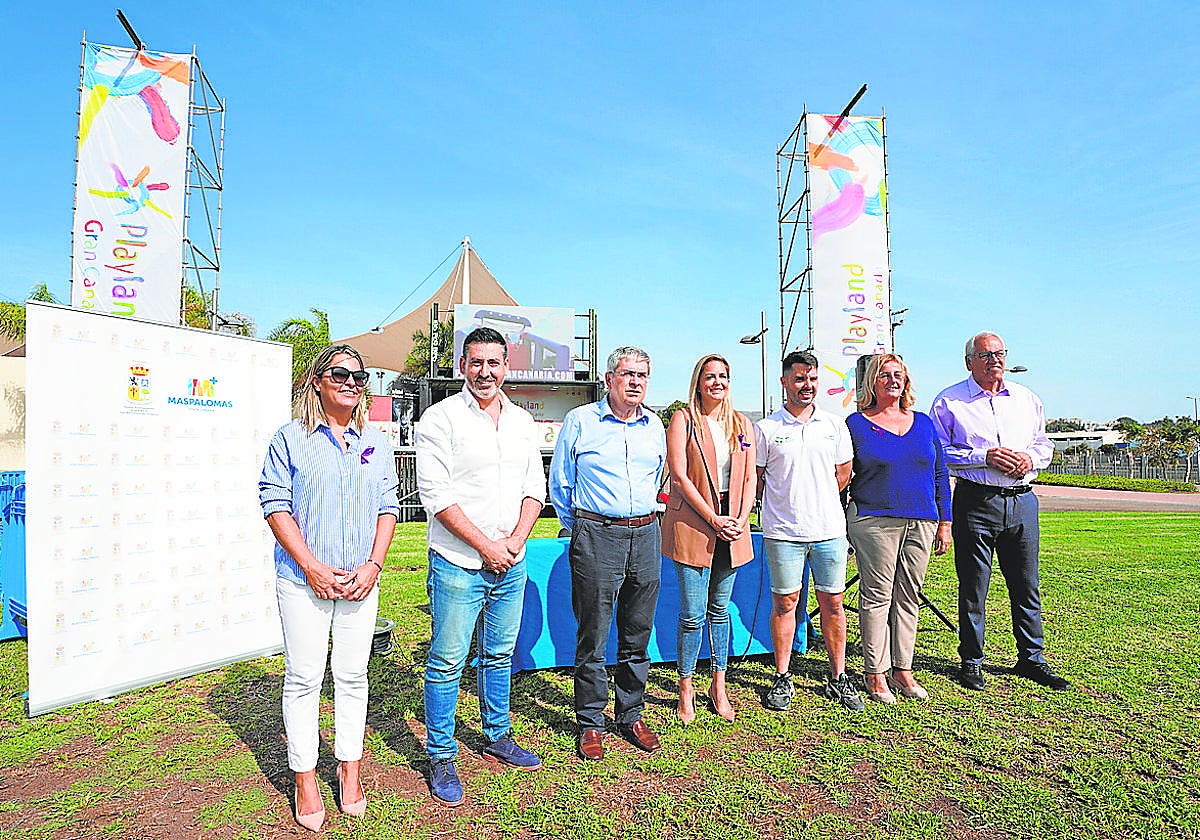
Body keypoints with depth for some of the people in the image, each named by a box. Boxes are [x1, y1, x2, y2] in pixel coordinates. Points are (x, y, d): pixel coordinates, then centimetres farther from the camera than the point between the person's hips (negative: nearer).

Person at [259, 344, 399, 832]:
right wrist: (311, 565, -13)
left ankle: (350, 773, 26)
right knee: (304, 677, 5)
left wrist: (373, 565, -4)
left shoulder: (376, 443, 9)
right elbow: (275, 504, -5)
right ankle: (304, 781, 20)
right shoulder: (291, 438, -1)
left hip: (360, 580, 3)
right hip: (303, 580, -3)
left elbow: (388, 507, 8)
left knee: (353, 676, 11)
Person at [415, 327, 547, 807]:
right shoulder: (441, 418, -8)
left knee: (500, 656, 18)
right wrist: (485, 545, -14)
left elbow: (535, 487, 10)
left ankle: (498, 738, 36)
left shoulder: (522, 421, 9)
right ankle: (440, 758, 21)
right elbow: (435, 493, -14)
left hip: (511, 563, 5)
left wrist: (515, 540, -5)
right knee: (447, 662, 4)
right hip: (458, 563, -5)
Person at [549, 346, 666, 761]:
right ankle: (590, 724, 19)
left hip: (645, 535, 4)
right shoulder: (579, 421, -2)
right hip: (596, 537, -4)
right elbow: (560, 484, 6)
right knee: (593, 637, 2)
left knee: (637, 635, 12)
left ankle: (631, 716, 29)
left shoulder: (655, 426, 11)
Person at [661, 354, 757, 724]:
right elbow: (679, 475, -9)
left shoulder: (742, 424, 13)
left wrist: (741, 519, -4)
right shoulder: (683, 419, -2)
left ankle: (719, 686, 25)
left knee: (720, 610, 13)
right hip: (692, 525, -4)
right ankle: (686, 689, 16)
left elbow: (750, 477, 11)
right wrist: (713, 519, -12)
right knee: (693, 614, -1)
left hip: (732, 525, 4)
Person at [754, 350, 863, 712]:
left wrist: (818, 501, 11)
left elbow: (843, 473, 15)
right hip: (783, 532, -2)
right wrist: (786, 502, 5)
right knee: (784, 603, 4)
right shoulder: (766, 428, -1)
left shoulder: (834, 424, 8)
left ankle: (838, 678, 23)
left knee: (832, 603, 9)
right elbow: (754, 479, 4)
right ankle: (782, 679, 17)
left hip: (829, 529, 3)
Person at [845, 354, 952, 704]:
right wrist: (841, 526, -1)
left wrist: (945, 523, 10)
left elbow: (940, 475, 15)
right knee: (877, 596, 0)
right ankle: (875, 673, 11)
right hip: (874, 521, -4)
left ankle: (902, 669, 21)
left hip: (922, 524, 4)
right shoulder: (856, 424, 1)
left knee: (908, 596, 10)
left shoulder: (924, 423, 12)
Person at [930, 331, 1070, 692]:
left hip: (1022, 501, 4)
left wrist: (1031, 457, -4)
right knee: (973, 585, 2)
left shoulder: (1027, 399, 14)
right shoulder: (949, 401, -1)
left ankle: (1031, 658, 28)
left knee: (1027, 585, 12)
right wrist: (984, 457, -15)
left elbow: (1044, 444, 19)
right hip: (976, 502, -4)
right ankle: (971, 661, 16)